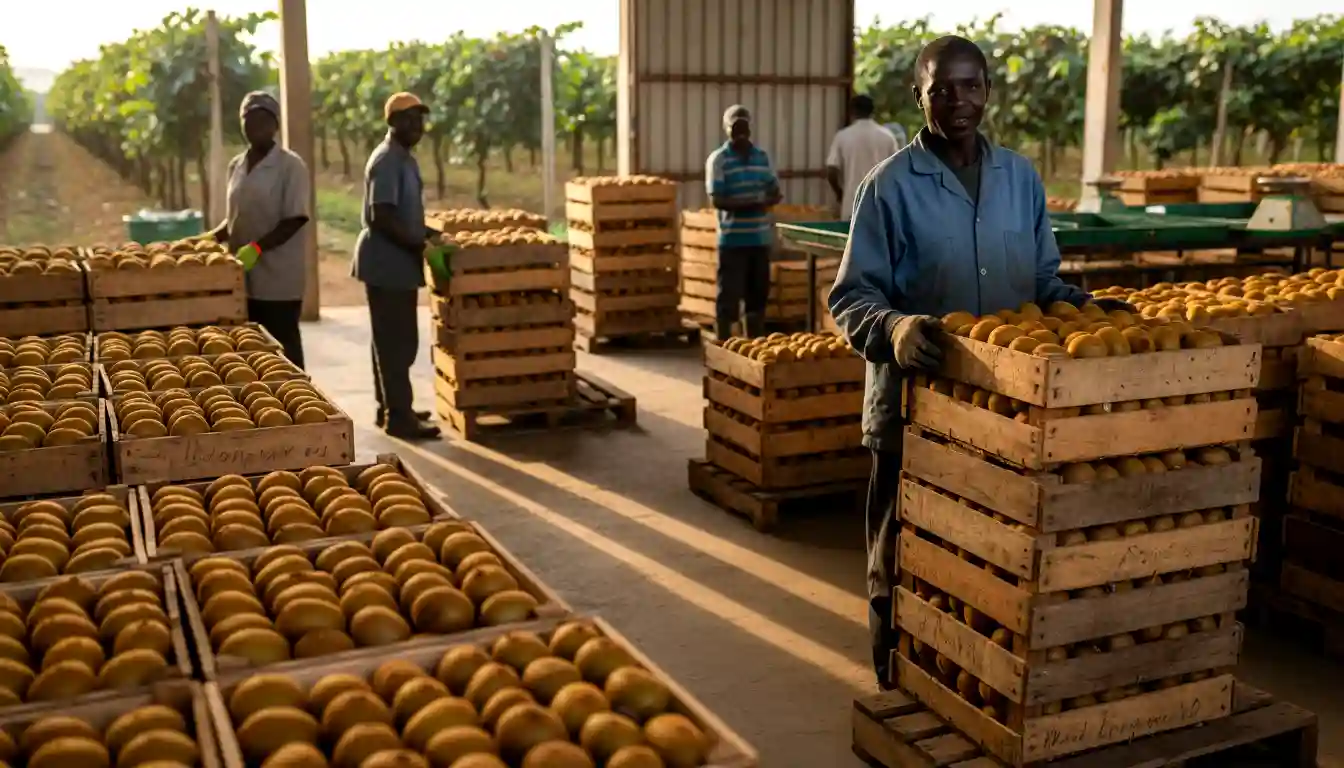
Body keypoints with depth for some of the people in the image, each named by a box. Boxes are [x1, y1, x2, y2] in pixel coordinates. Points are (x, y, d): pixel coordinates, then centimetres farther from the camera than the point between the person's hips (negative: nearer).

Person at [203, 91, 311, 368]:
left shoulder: (290, 165, -8)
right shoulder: (236, 166, 12)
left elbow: (294, 220, -14)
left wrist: (257, 247, -24)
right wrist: (211, 238, 2)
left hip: (279, 280, -6)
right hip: (243, 279, 6)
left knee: (283, 352, 0)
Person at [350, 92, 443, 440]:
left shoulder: (404, 159, 15)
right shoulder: (387, 161, -17)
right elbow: (382, 217, -24)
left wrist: (427, 233, 14)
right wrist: (420, 245, -20)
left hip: (395, 262, 10)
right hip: (388, 263, -10)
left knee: (392, 339, 15)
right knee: (398, 341, -7)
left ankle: (390, 408, 24)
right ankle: (399, 417, -2)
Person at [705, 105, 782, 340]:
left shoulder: (762, 156, 11)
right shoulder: (718, 159, -5)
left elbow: (775, 193, 12)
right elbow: (716, 200, -12)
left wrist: (768, 200, -12)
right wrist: (750, 204, -23)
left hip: (760, 238, 5)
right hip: (732, 240, -5)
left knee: (758, 294, 12)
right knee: (728, 296, -3)